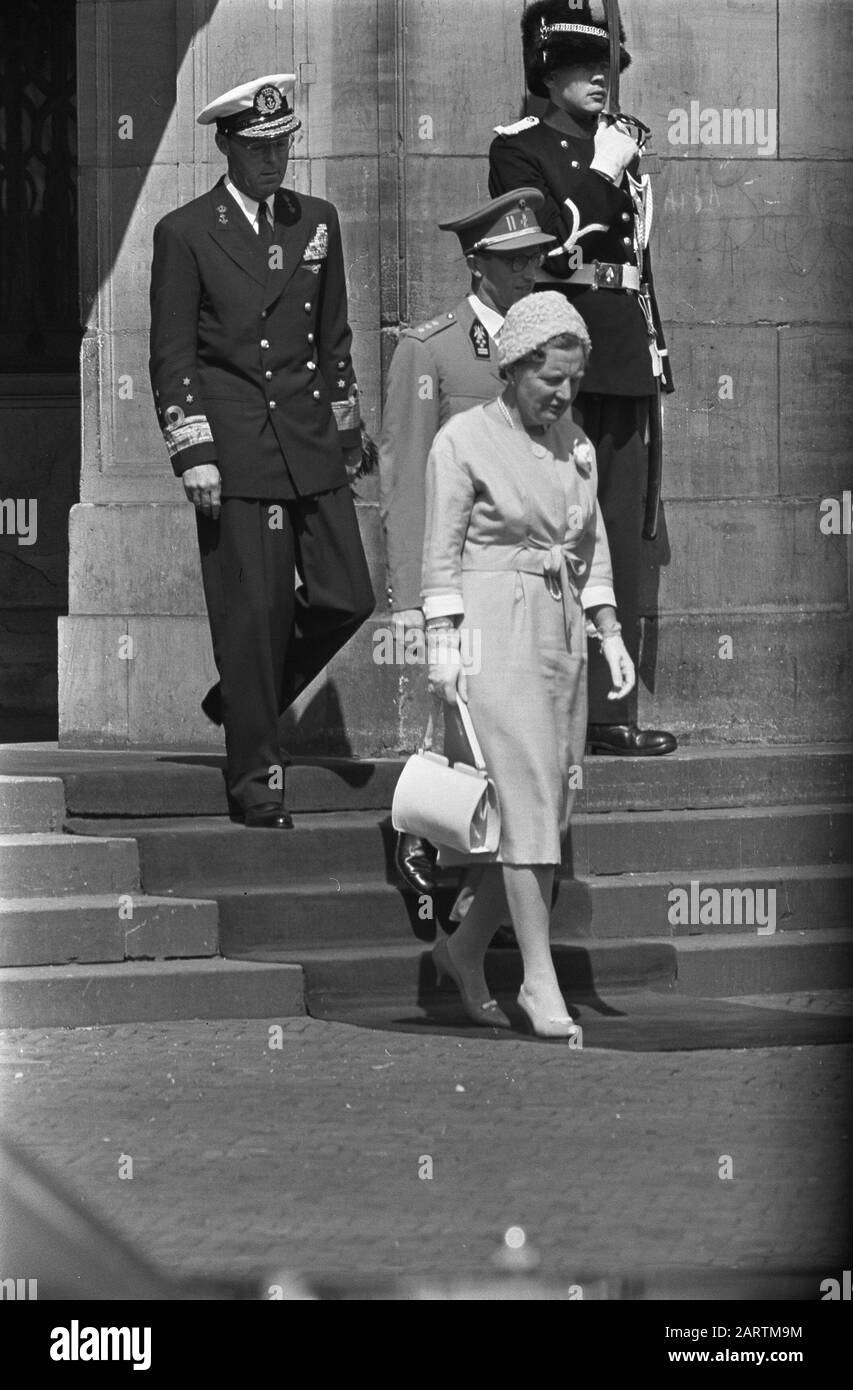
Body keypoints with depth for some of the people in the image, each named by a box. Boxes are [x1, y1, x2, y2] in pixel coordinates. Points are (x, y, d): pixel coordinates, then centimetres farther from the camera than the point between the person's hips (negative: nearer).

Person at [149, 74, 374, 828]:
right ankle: (258, 779, 3)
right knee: (253, 614, -5)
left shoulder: (317, 222, 12)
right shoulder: (185, 233, -1)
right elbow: (172, 356, -2)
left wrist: (347, 433, 15)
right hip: (236, 450, -5)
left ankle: (246, 701, 23)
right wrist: (193, 454, -9)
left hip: (311, 443, 5)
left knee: (345, 598, -1)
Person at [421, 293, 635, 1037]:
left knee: (550, 807, 6)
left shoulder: (576, 445, 12)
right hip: (495, 630, -6)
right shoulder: (464, 439, -6)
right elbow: (442, 551, -6)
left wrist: (611, 635, 8)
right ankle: (540, 980, -9)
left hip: (561, 632, 7)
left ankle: (464, 948, 21)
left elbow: (593, 547, 16)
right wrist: (442, 642, -12)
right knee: (526, 801, -11)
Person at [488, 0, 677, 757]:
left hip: (624, 366, 7)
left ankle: (611, 713, 7)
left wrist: (654, 356, 19)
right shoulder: (521, 149, -1)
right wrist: (602, 180, -14)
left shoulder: (620, 149, 20)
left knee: (622, 538, 5)